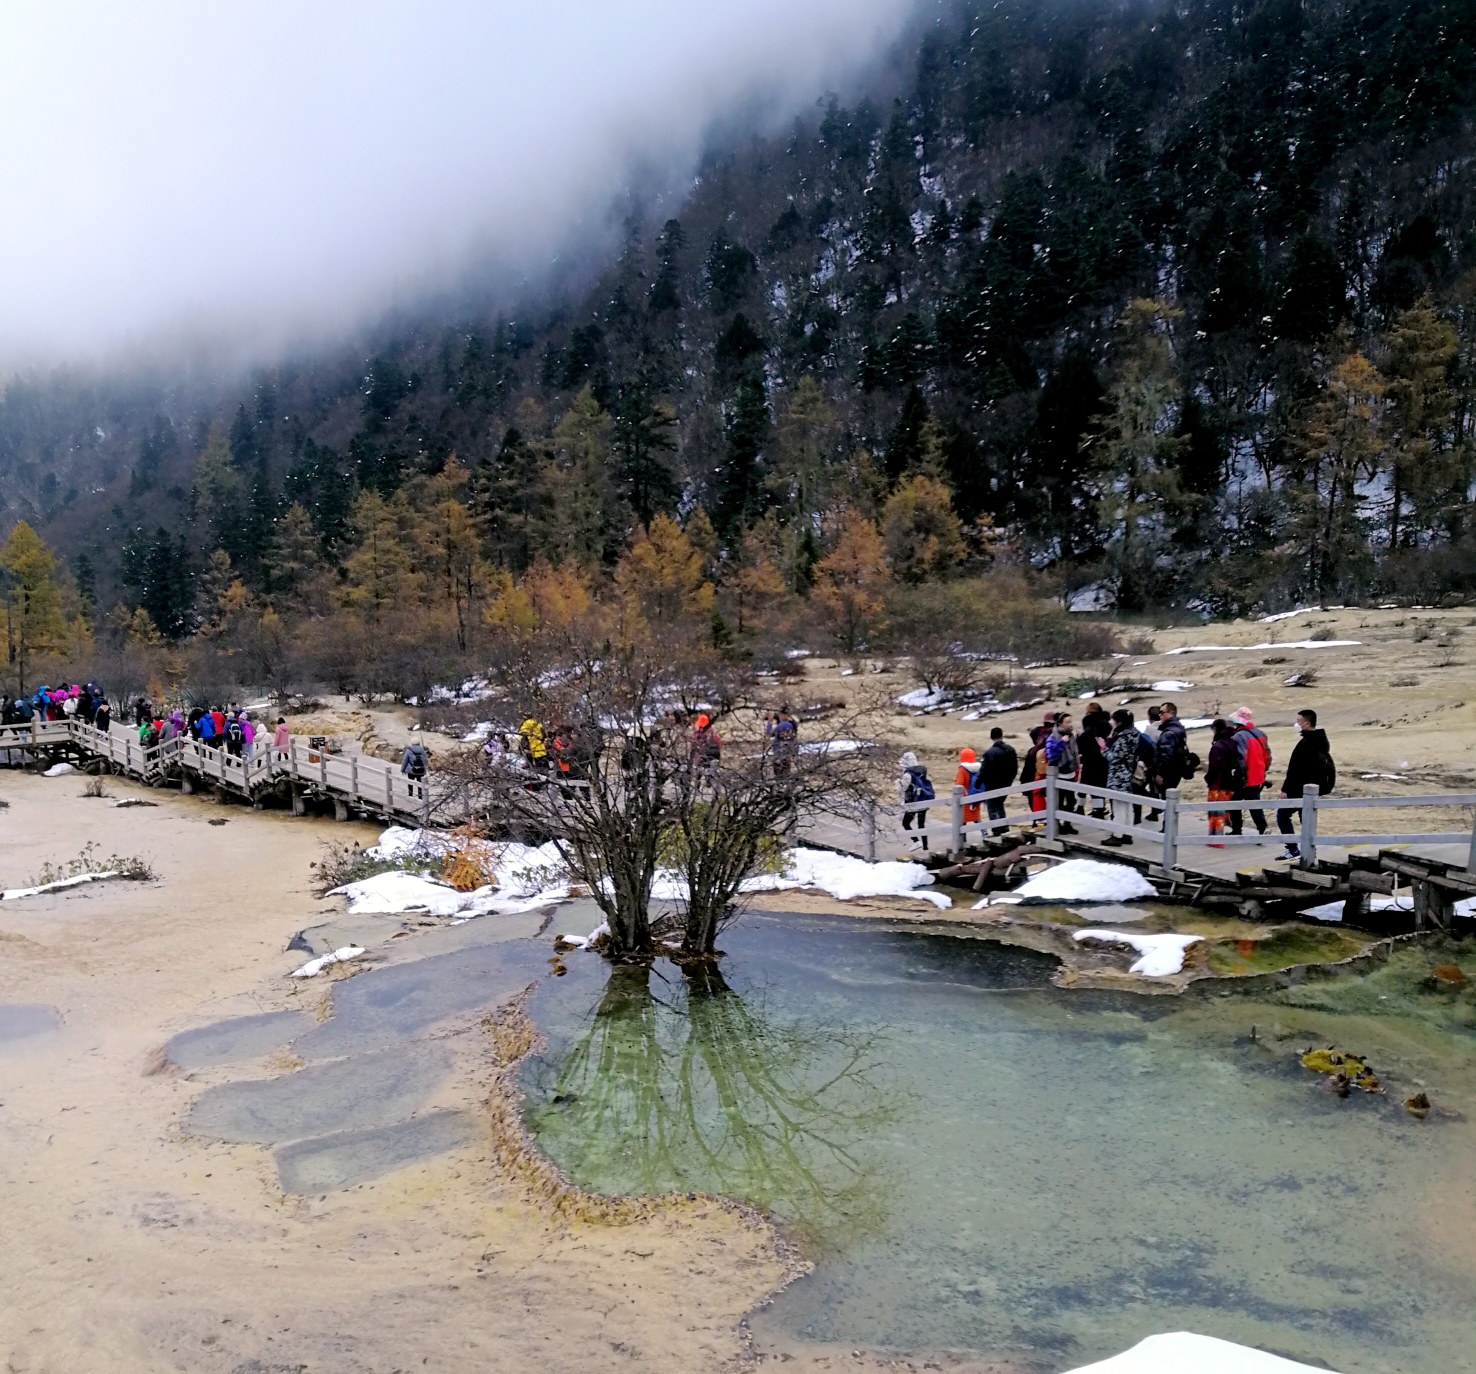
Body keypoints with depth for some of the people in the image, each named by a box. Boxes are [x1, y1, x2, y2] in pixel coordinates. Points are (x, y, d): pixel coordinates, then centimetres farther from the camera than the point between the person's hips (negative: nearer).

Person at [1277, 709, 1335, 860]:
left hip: (1300, 788, -9)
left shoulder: (1305, 743, -20)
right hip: (1315, 788, 9)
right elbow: (1328, 765, 17)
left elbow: (1295, 768, -22)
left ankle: (1293, 849, -6)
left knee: (1283, 815, -1)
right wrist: (1325, 786, 21)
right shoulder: (1322, 741, 11)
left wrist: (1285, 789, -18)